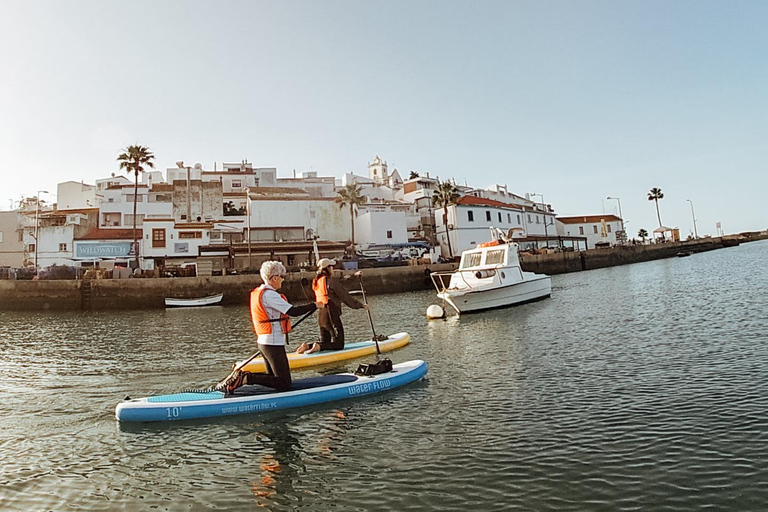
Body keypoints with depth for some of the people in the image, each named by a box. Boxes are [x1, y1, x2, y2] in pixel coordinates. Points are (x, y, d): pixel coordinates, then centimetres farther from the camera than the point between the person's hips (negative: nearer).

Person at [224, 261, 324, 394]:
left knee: (274, 379, 19)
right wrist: (314, 305, -11)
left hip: (262, 342, 10)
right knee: (284, 384, -5)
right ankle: (247, 378, -12)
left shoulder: (257, 292, 12)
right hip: (274, 344, -10)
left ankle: (243, 376, 7)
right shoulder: (269, 294, -18)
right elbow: (293, 311, -23)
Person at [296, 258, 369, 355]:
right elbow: (345, 297, -9)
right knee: (339, 344, -1)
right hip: (331, 315, -8)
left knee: (325, 342, 18)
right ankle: (318, 346, -20)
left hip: (321, 315, 8)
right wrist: (361, 305, 0)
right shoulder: (331, 281, -12)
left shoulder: (316, 281, 11)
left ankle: (307, 346, -3)